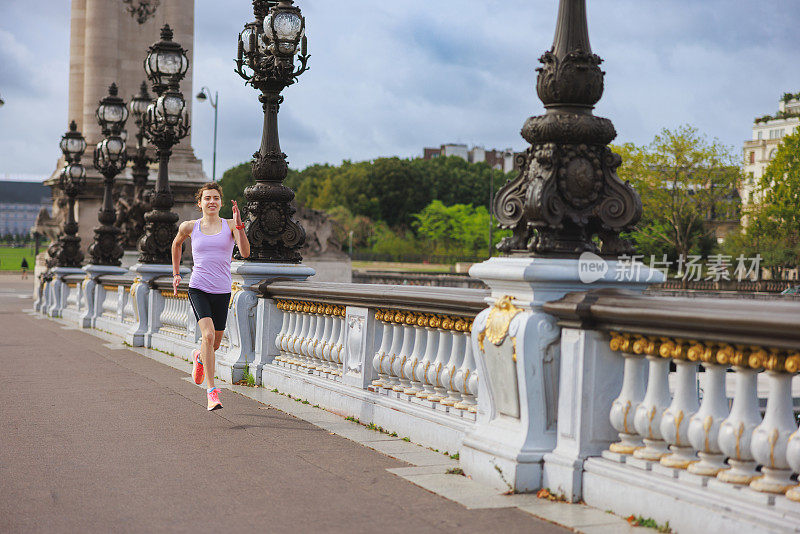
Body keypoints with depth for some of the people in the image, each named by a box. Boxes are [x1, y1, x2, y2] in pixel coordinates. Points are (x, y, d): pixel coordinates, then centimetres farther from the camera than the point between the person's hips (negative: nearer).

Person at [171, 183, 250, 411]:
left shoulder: (230, 226, 1)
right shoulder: (190, 227, 4)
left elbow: (245, 252, -14)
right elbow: (176, 244, 25)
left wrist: (239, 224, -22)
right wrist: (176, 274, 24)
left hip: (222, 291, 2)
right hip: (198, 289, -1)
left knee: (215, 344, 12)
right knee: (208, 334, -22)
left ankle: (199, 357, 50)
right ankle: (212, 391, -21)